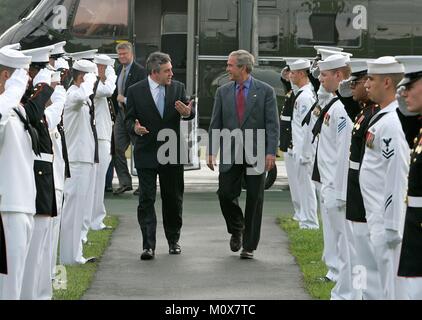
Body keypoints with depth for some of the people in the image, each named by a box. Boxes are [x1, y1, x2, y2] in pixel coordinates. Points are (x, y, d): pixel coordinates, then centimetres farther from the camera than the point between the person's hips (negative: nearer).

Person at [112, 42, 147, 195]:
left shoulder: (139, 71, -10)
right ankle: (125, 182, 8)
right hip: (120, 114, 7)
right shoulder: (119, 69, 13)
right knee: (118, 149, 2)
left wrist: (125, 99, -15)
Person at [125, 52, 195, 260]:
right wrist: (135, 127, -21)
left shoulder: (178, 88, 5)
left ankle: (173, 241, 27)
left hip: (172, 153, 2)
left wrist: (187, 112, -22)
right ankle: (148, 246, -7)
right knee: (146, 200, -6)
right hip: (146, 154, -2)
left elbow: (190, 112, 2)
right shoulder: (135, 91, -2)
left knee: (173, 199, 11)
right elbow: (129, 119, 1)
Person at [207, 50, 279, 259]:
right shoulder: (223, 92, 8)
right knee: (225, 194, -5)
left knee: (254, 199, 1)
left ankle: (249, 246, 10)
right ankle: (236, 230, 23)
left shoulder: (265, 91, -1)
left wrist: (271, 152, -13)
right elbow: (215, 124, 9)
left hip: (256, 154, -2)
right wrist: (211, 151, 0)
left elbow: (273, 124, -4)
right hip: (230, 153, 2)